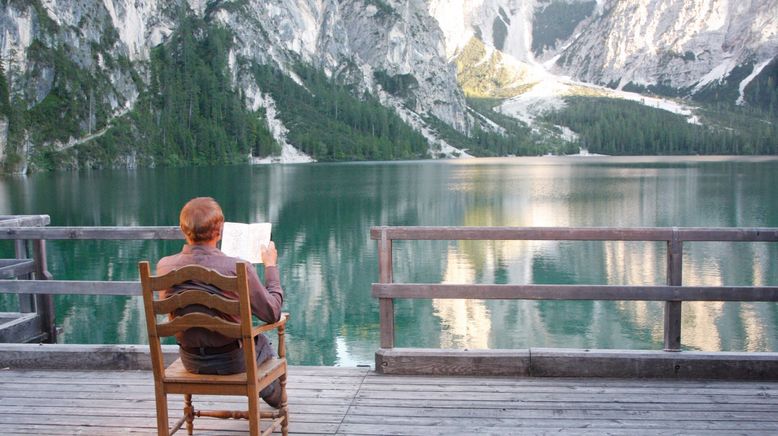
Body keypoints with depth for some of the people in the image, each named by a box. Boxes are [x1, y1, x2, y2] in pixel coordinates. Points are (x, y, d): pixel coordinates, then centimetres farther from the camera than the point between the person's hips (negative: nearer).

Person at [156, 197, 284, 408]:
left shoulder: (164, 266, -16)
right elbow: (272, 313, -16)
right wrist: (271, 266, -3)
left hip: (191, 361, 4)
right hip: (231, 361, -4)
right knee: (261, 341, 33)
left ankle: (270, 394, 58)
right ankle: (276, 396, 58)